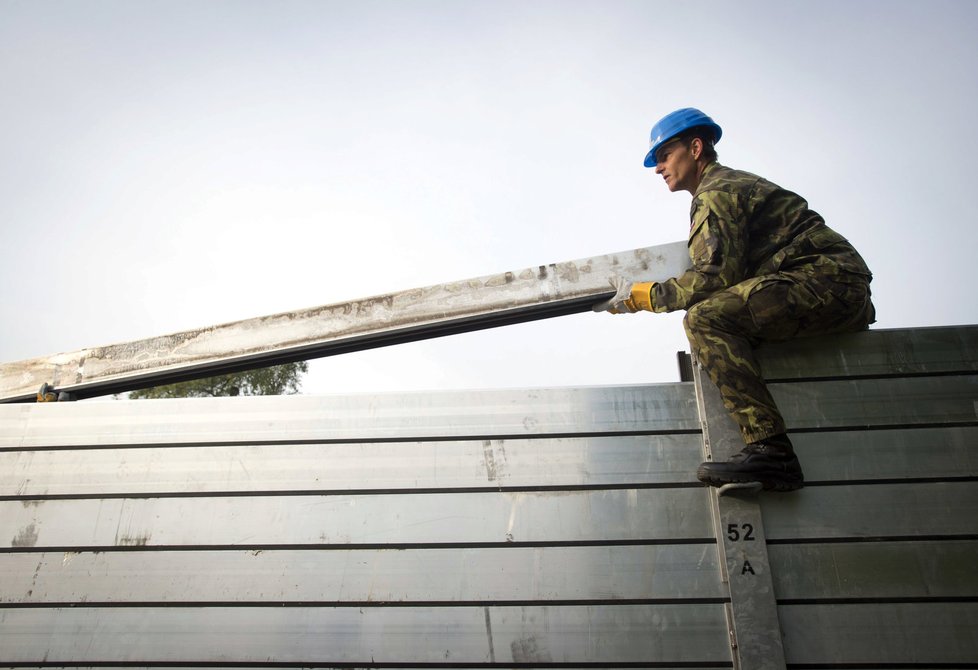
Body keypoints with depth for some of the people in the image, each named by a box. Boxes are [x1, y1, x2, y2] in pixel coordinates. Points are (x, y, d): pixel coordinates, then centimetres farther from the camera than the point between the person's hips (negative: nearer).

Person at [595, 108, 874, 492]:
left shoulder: (716, 193, -6)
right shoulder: (735, 183, 25)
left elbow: (715, 277, -18)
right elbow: (728, 271, 25)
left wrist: (641, 296, -11)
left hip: (826, 279, -11)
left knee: (705, 319, -25)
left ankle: (769, 449, -31)